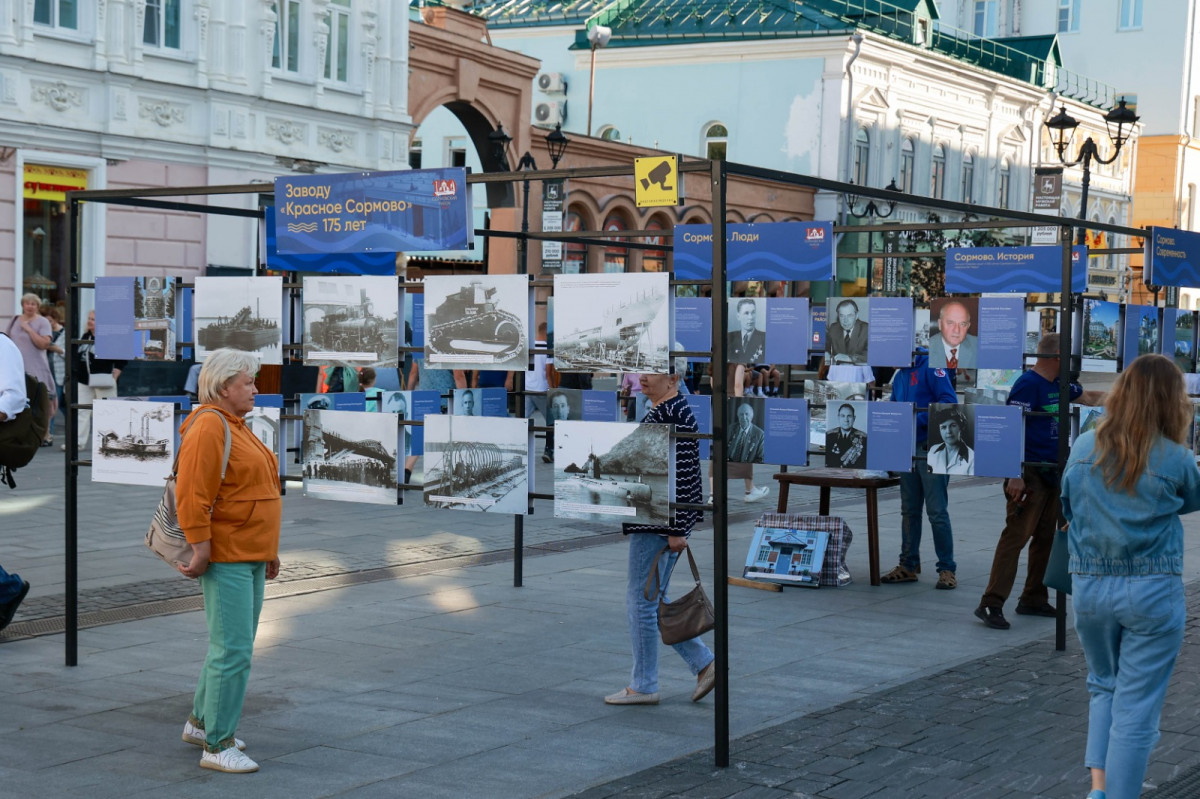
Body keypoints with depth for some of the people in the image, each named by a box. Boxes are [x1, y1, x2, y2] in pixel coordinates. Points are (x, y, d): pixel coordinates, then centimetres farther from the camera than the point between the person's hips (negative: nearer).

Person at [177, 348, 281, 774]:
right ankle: (217, 747, -3)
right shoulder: (208, 427, -15)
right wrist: (200, 549, -23)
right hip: (225, 558, -10)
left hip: (250, 557, 10)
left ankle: (201, 722, 32)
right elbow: (193, 494, -21)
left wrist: (269, 549, 23)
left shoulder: (236, 426, 18)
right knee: (233, 651, -9)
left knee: (231, 645, 18)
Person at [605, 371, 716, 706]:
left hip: (657, 523, -11)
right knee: (649, 601, 15)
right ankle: (704, 663, 18)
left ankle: (643, 686, 9)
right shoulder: (662, 411, 14)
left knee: (641, 602, -1)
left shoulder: (674, 415, -18)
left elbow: (683, 473, -21)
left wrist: (677, 530, -21)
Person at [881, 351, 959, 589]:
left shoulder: (930, 366, -8)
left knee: (937, 511, -5)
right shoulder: (899, 376, 16)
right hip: (907, 450, 8)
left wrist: (919, 419, -23)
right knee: (909, 510, 12)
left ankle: (947, 569, 0)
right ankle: (908, 565, 20)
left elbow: (949, 400, -17)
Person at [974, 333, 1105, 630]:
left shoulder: (1059, 384, 13)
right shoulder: (1027, 384, -14)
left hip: (1052, 472, 9)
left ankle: (1033, 600, 21)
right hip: (1028, 476, -9)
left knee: (1045, 538, 12)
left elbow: (1089, 397, 33)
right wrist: (1015, 475, -25)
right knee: (1016, 535, -13)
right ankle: (991, 604, -14)